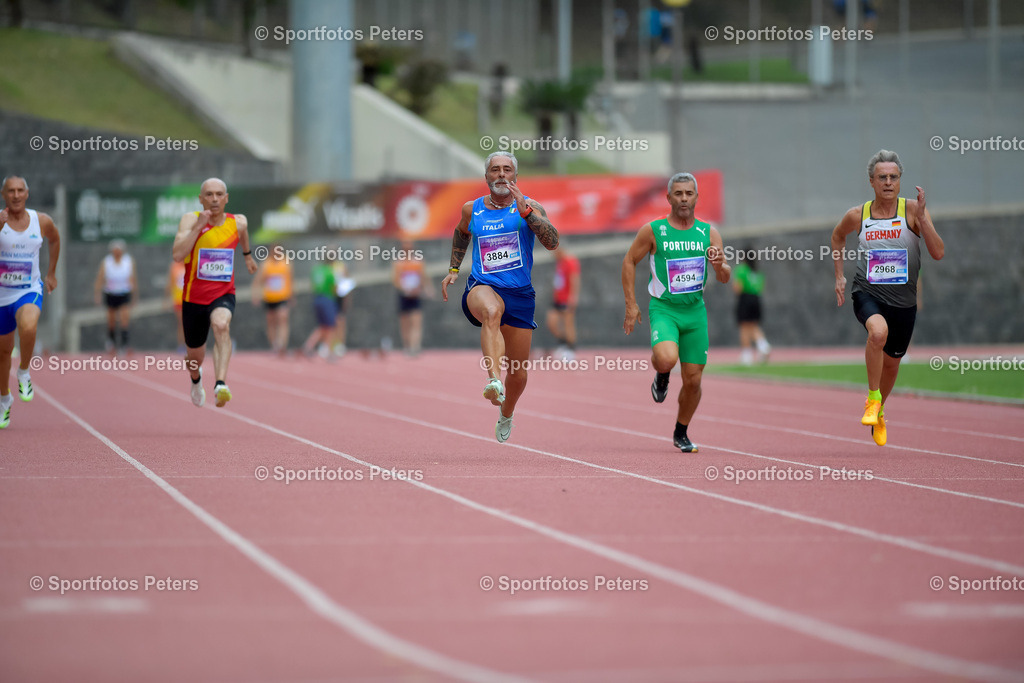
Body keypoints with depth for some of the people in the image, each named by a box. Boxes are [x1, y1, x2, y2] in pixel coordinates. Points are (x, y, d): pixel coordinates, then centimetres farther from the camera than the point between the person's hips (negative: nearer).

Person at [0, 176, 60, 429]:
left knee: (28, 327, -34)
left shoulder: (42, 222, -3)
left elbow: (55, 240, 19)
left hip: (29, 291, -1)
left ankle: (24, 373, -8)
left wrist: (51, 273, 20)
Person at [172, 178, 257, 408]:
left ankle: (221, 384, -47)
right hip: (194, 298, 0)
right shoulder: (191, 220, -12)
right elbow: (177, 255, -27)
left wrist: (247, 255, 40)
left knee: (221, 324, -36)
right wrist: (199, 226, -30)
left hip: (223, 295, 0)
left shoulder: (238, 222, -3)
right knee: (195, 357, 15)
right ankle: (196, 380, 53)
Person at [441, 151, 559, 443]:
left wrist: (525, 211, -24)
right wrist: (453, 269, 24)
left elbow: (552, 241, -15)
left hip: (520, 294, 1)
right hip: (482, 287, -1)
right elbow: (461, 234, 31)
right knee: (492, 310, -41)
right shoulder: (472, 209, 8)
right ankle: (494, 381, -57)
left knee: (518, 375, 9)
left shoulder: (530, 207, 1)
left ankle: (506, 415, 42)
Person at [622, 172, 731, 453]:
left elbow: (725, 278, 6)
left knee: (693, 380, 3)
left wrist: (719, 266, -18)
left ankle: (681, 433, 26)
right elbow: (629, 261, 5)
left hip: (695, 311, 3)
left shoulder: (709, 233, 3)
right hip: (663, 308, -3)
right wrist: (631, 304, 0)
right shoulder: (653, 230, -5)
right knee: (666, 358, -31)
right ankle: (661, 377, 8)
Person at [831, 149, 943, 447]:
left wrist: (922, 218, -26)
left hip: (903, 301, 1)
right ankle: (872, 397, -16)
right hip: (867, 293, -1)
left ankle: (879, 412, 47)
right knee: (878, 331, -34)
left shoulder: (912, 210, -8)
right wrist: (839, 275, 16)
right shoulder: (857, 216, -3)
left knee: (892, 362, 17)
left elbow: (938, 253, -17)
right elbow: (838, 236, 20)